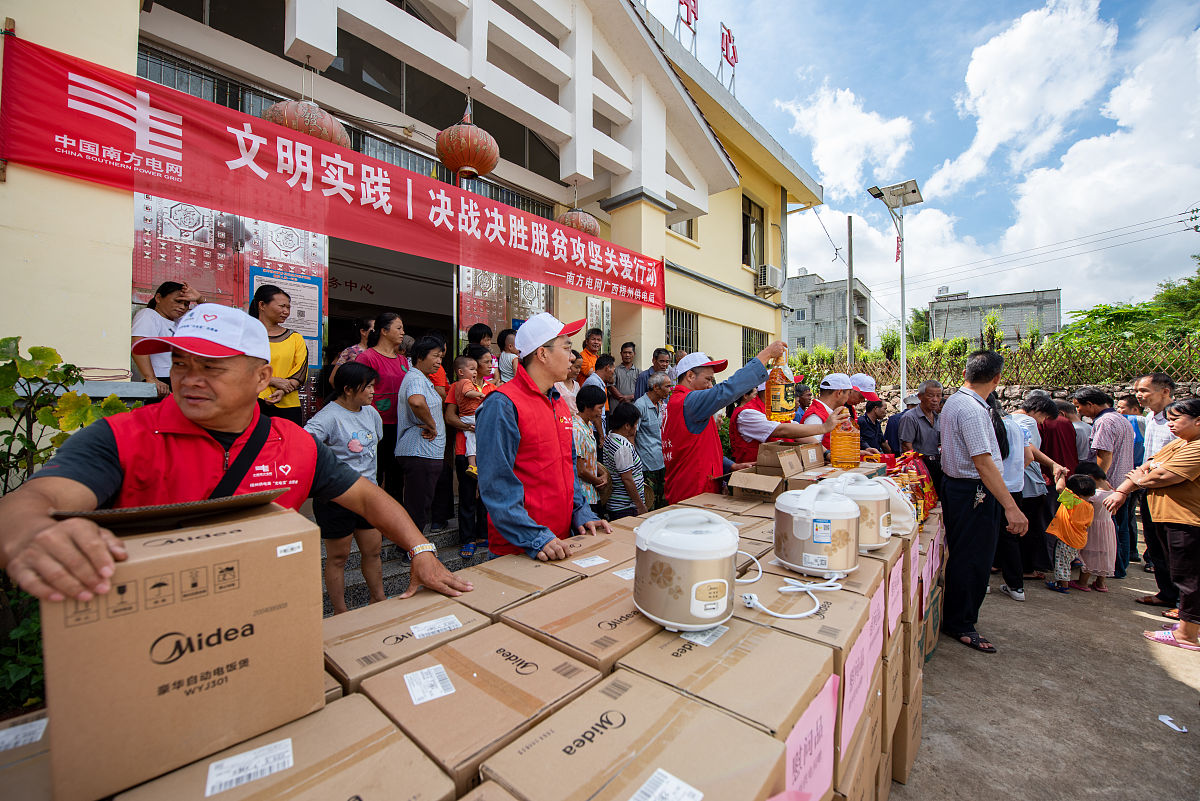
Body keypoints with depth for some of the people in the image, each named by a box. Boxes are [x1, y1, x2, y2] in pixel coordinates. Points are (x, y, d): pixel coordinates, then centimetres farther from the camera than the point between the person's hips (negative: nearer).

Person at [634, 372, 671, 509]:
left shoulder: (662, 404, 13)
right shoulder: (640, 405, -13)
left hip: (663, 461, 8)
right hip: (648, 464, -8)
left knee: (663, 502, 12)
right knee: (650, 504, -2)